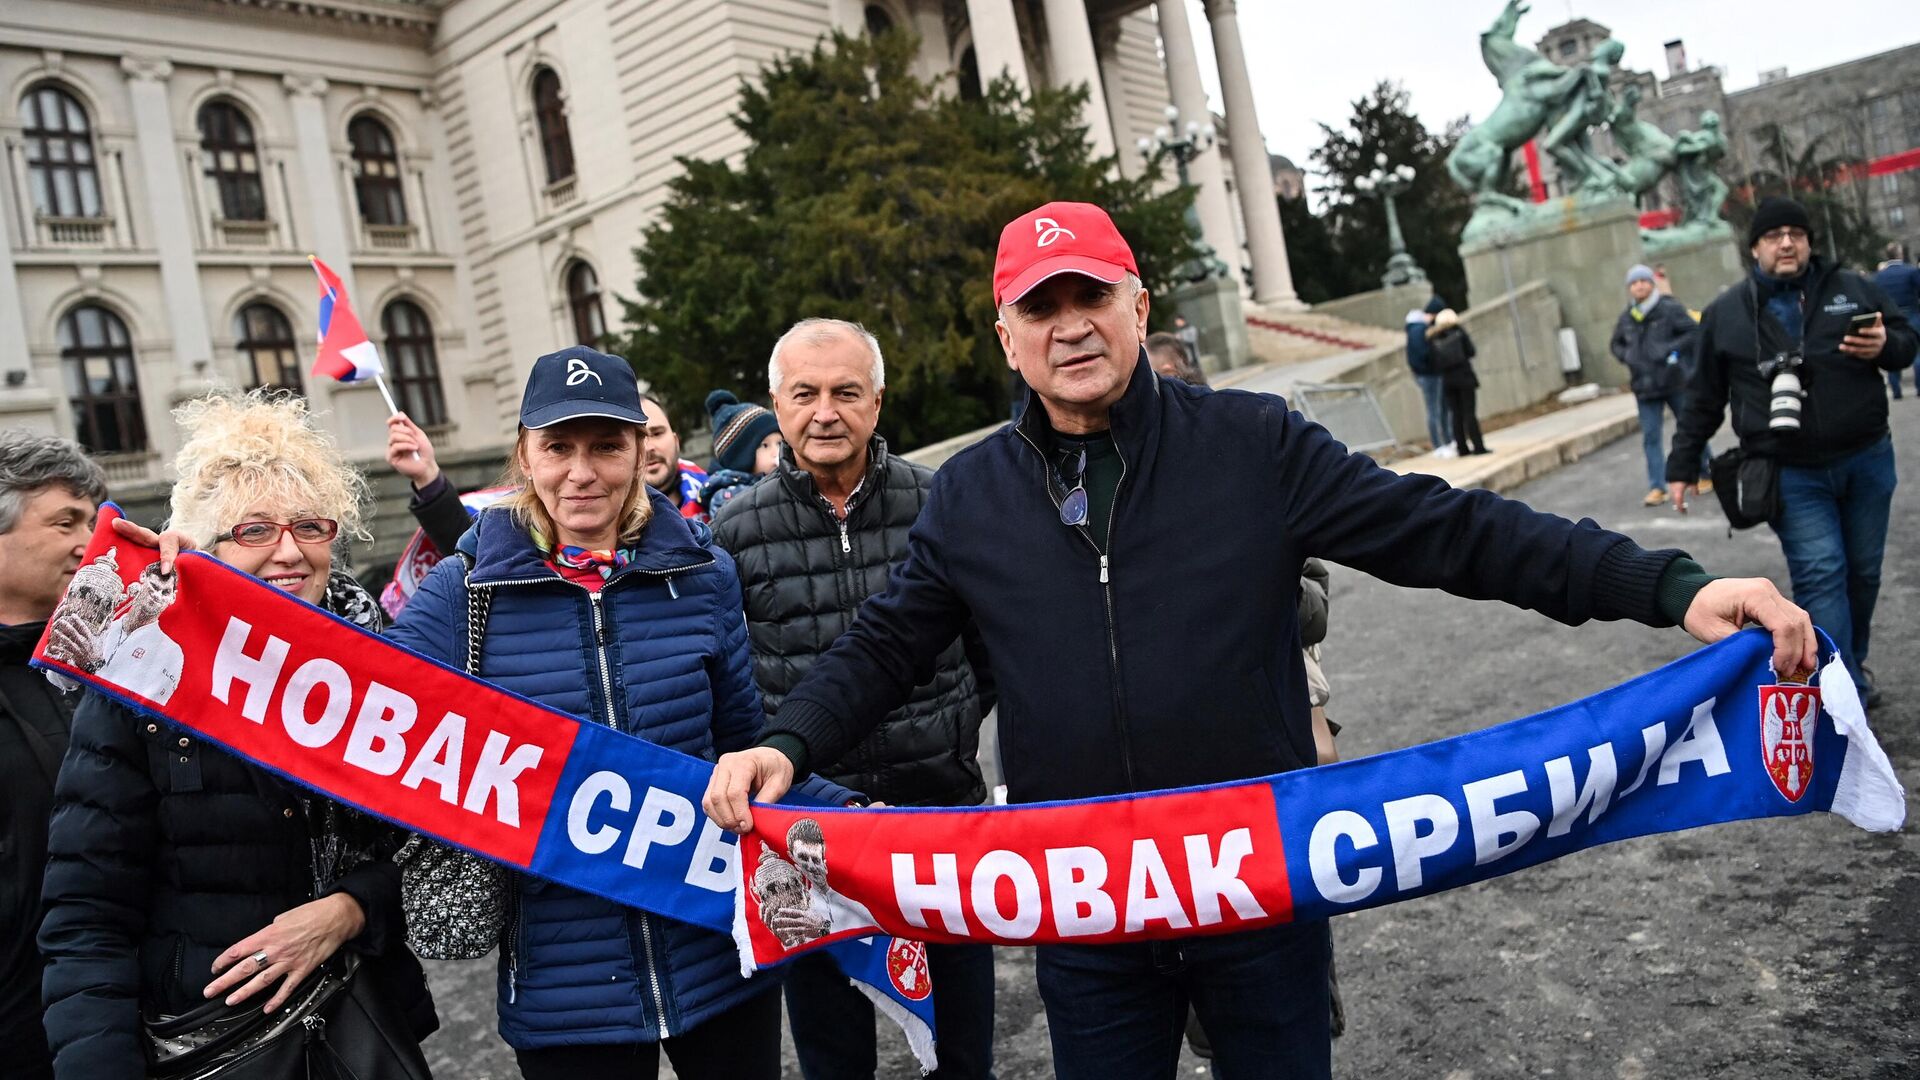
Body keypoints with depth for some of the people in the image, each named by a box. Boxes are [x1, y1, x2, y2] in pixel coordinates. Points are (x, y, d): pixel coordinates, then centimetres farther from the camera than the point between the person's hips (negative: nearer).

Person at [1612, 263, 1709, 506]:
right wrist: (1626, 356, 1)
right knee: (1651, 437, 1)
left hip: (1676, 382, -4)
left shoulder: (1670, 308, -8)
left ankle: (1706, 473, 26)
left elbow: (1695, 332, -12)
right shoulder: (1626, 317, 7)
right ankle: (1657, 488, 2)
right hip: (1645, 386, 4)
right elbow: (1615, 344, 21)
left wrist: (1670, 349, -21)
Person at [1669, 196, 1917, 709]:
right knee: (1821, 575, -11)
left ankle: (1853, 660, 37)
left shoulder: (1854, 289, 4)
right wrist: (1682, 467, 6)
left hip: (1867, 462, 3)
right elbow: (1704, 398, 7)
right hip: (1791, 476, -3)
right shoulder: (1725, 315, 1)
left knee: (1863, 570, 14)